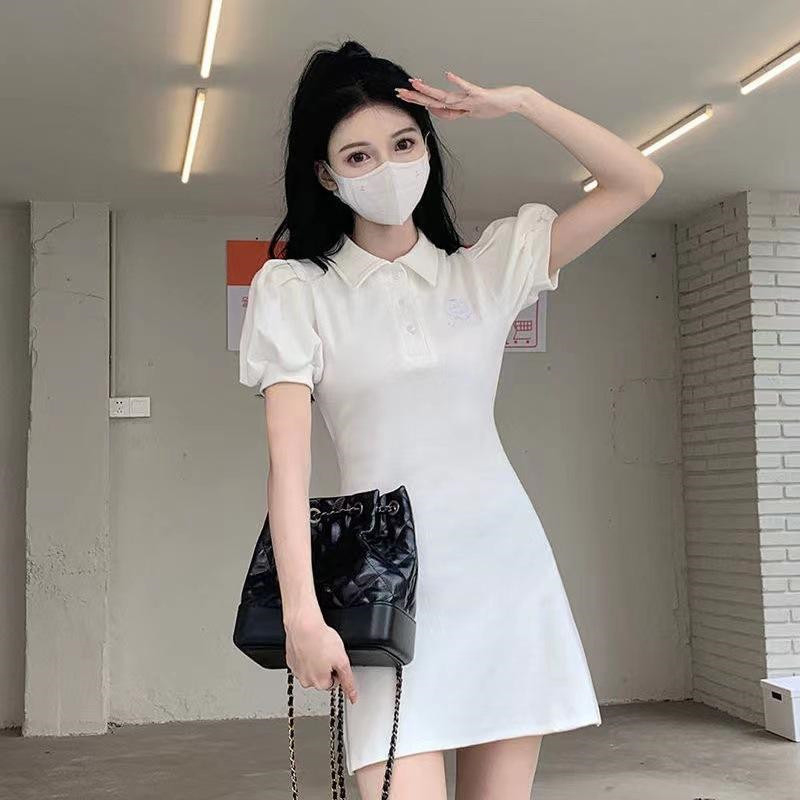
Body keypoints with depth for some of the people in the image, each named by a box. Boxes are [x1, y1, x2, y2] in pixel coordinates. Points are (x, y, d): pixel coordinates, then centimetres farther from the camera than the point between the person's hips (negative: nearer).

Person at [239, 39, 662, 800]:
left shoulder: (486, 266, 9)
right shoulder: (294, 287, 1)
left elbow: (638, 181, 8)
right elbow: (287, 458, -9)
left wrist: (520, 101, 0)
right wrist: (303, 612, -18)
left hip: (504, 564, 3)